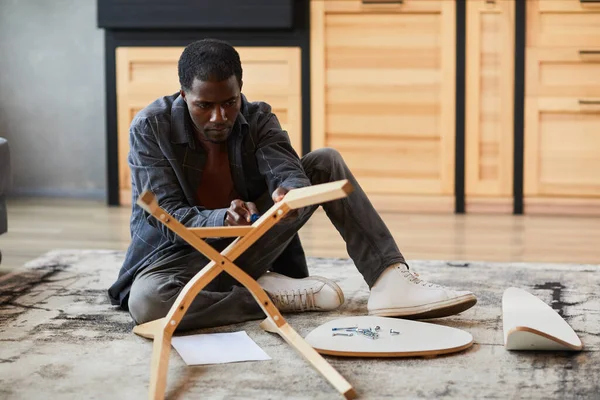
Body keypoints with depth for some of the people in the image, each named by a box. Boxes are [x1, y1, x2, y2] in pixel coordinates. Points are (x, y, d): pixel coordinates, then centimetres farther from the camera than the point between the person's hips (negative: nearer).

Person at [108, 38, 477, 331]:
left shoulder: (258, 118, -6)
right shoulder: (150, 127, -15)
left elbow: (288, 172, -22)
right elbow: (169, 217, -20)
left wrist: (290, 194, -47)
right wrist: (224, 220, -40)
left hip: (249, 244, 3)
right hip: (180, 252, -3)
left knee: (326, 163, -10)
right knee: (145, 302, -40)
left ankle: (389, 280, -23)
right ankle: (272, 295, -22)